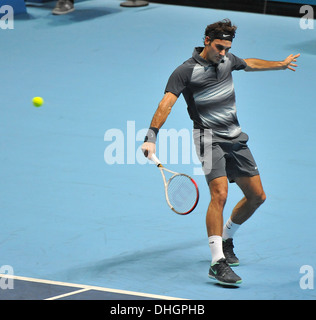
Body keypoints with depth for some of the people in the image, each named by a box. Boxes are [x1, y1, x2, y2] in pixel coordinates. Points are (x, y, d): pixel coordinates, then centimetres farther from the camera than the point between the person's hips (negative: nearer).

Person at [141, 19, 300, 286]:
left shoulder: (227, 60, 8)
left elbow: (250, 64, 31)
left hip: (236, 138, 7)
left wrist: (281, 64, 44)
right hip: (209, 138, -7)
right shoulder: (185, 71, -13)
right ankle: (218, 263, -25)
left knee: (257, 196, 9)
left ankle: (226, 238, 34)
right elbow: (166, 104, -24)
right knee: (220, 194, -25)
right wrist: (151, 138, -36)